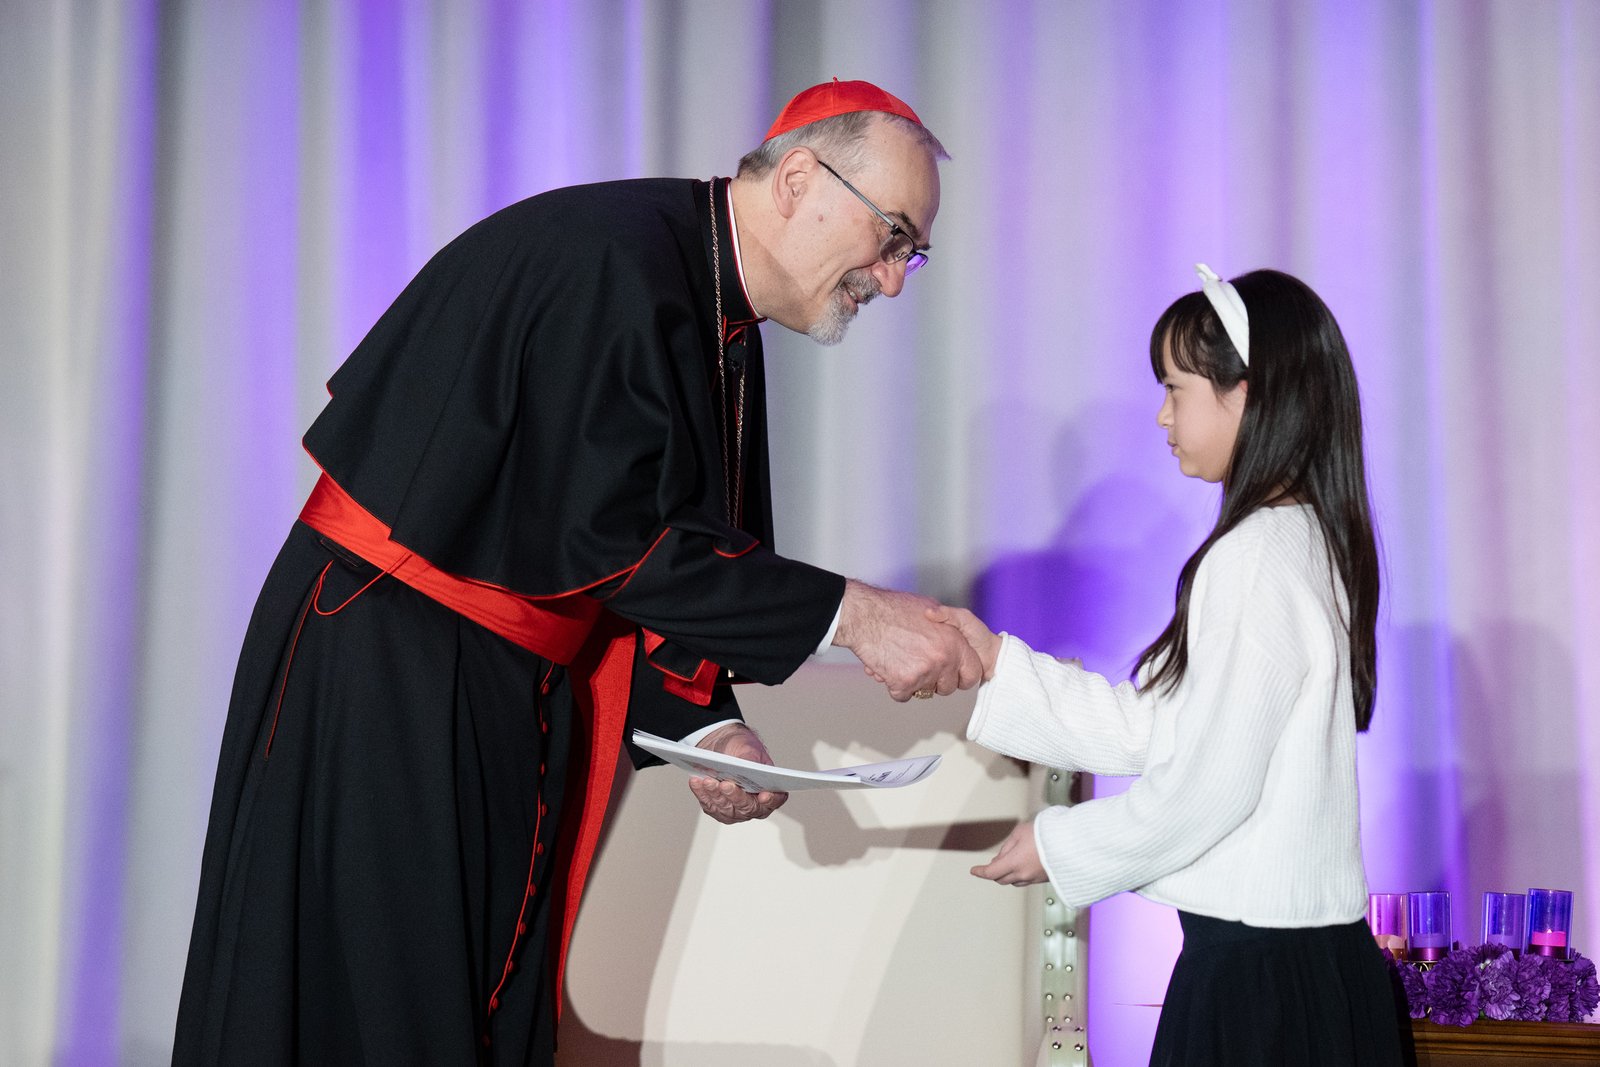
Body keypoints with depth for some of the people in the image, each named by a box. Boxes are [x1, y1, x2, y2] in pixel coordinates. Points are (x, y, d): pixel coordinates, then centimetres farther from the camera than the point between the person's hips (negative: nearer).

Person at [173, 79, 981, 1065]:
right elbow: (605, 535, -26)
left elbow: (675, 542, 12)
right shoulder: (609, 259, -22)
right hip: (383, 679, -9)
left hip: (515, 691, 9)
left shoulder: (723, 333, 9)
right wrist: (848, 614, -23)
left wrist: (700, 726, -2)